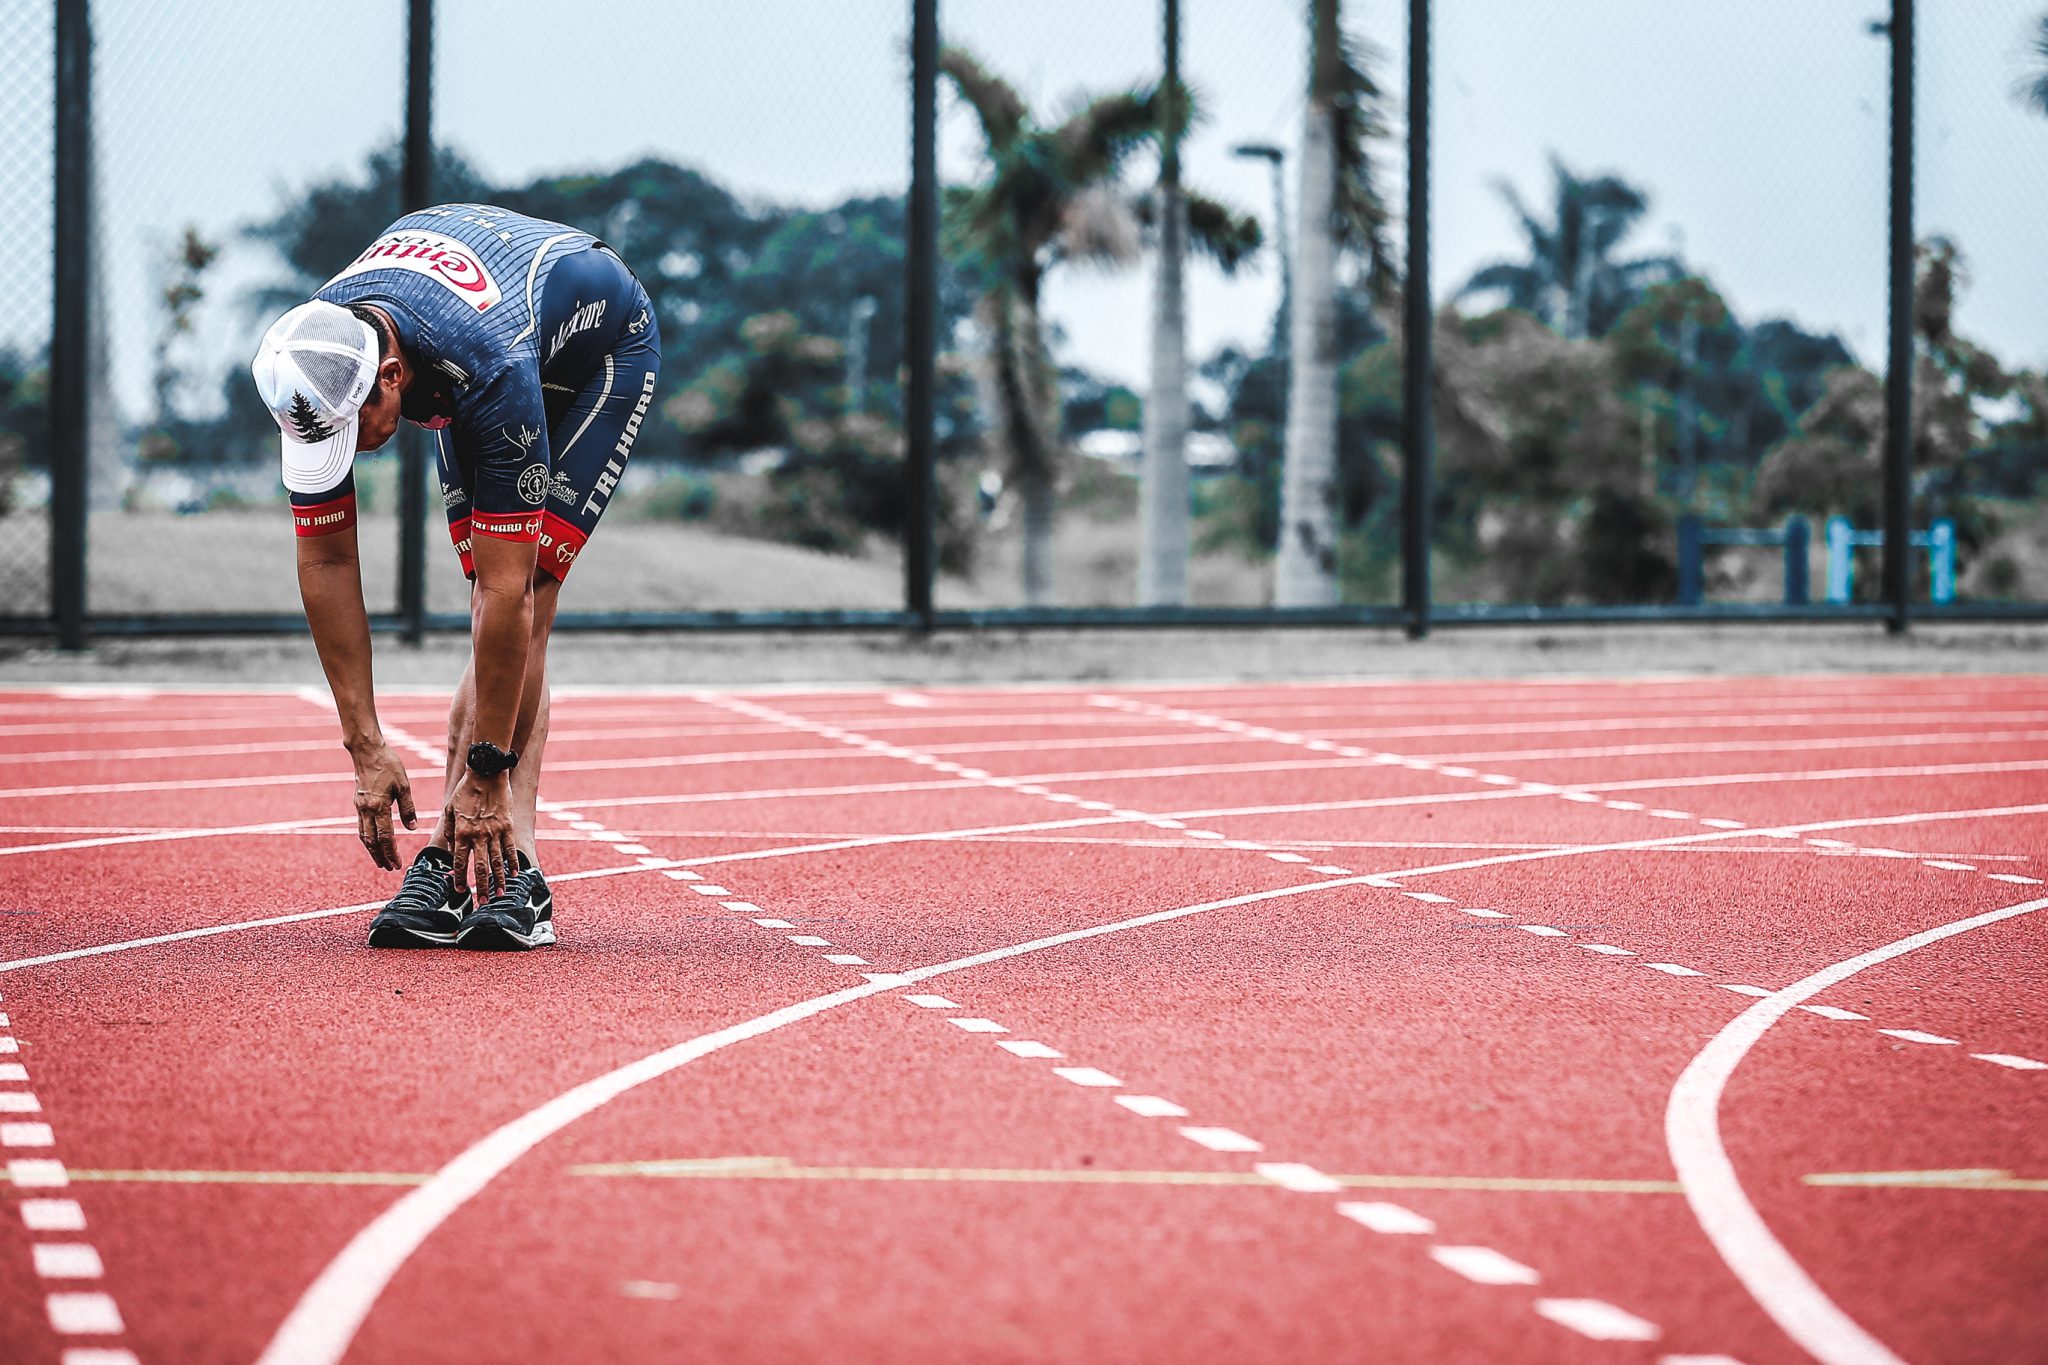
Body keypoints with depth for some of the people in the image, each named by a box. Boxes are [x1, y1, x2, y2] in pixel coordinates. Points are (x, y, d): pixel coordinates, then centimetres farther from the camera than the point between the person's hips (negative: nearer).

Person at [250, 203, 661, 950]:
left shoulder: (489, 371, -46)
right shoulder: (315, 368, -30)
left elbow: (507, 593, -42)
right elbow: (326, 562, -20)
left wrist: (487, 773, -37)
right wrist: (365, 745, -21)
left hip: (599, 348, -5)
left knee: (522, 602, -20)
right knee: (495, 617, -9)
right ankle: (505, 869, -14)